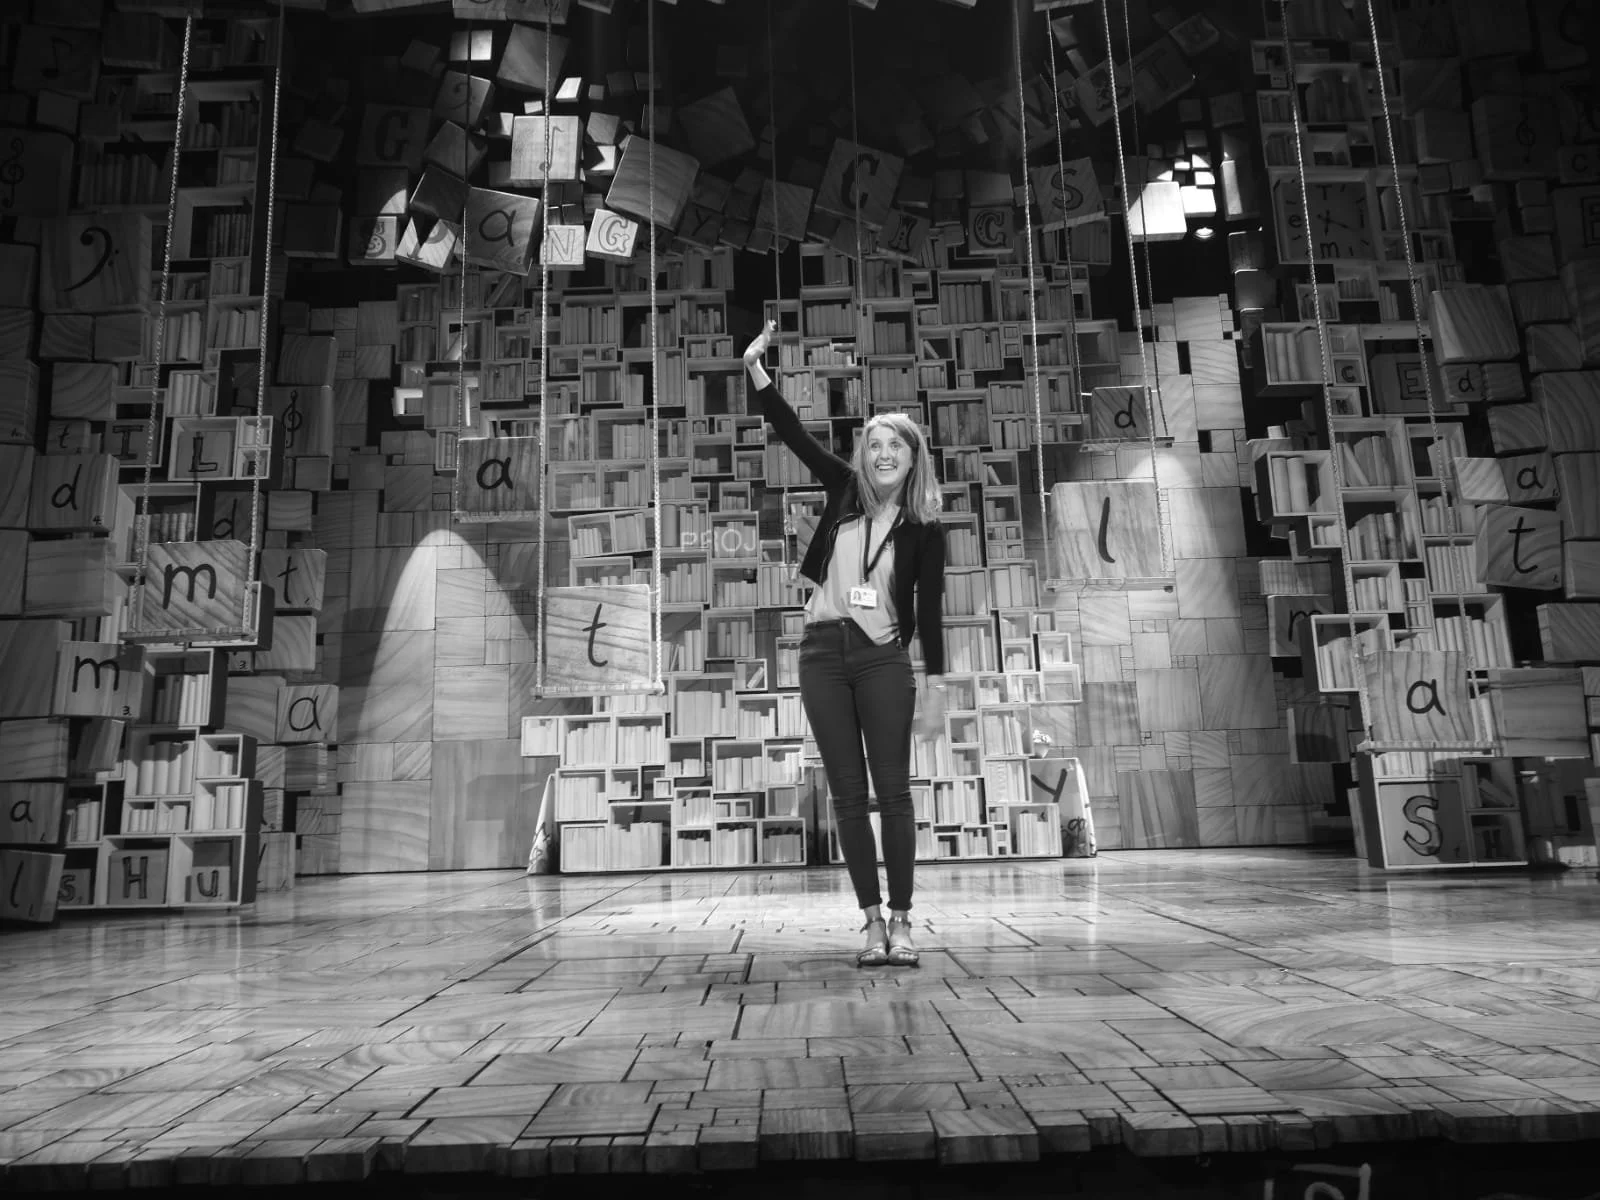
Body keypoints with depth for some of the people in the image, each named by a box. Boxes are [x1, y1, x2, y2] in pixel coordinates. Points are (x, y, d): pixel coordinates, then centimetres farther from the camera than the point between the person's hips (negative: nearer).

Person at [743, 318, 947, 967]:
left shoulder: (924, 530, 1)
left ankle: (901, 923, 8)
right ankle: (872, 919, 13)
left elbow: (929, 613, 0)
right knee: (848, 794, 5)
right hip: (823, 652, 3)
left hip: (882, 659, -2)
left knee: (893, 792, -1)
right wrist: (755, 367, -2)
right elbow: (794, 434, 6)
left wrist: (934, 688, -4)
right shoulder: (844, 490, 8)